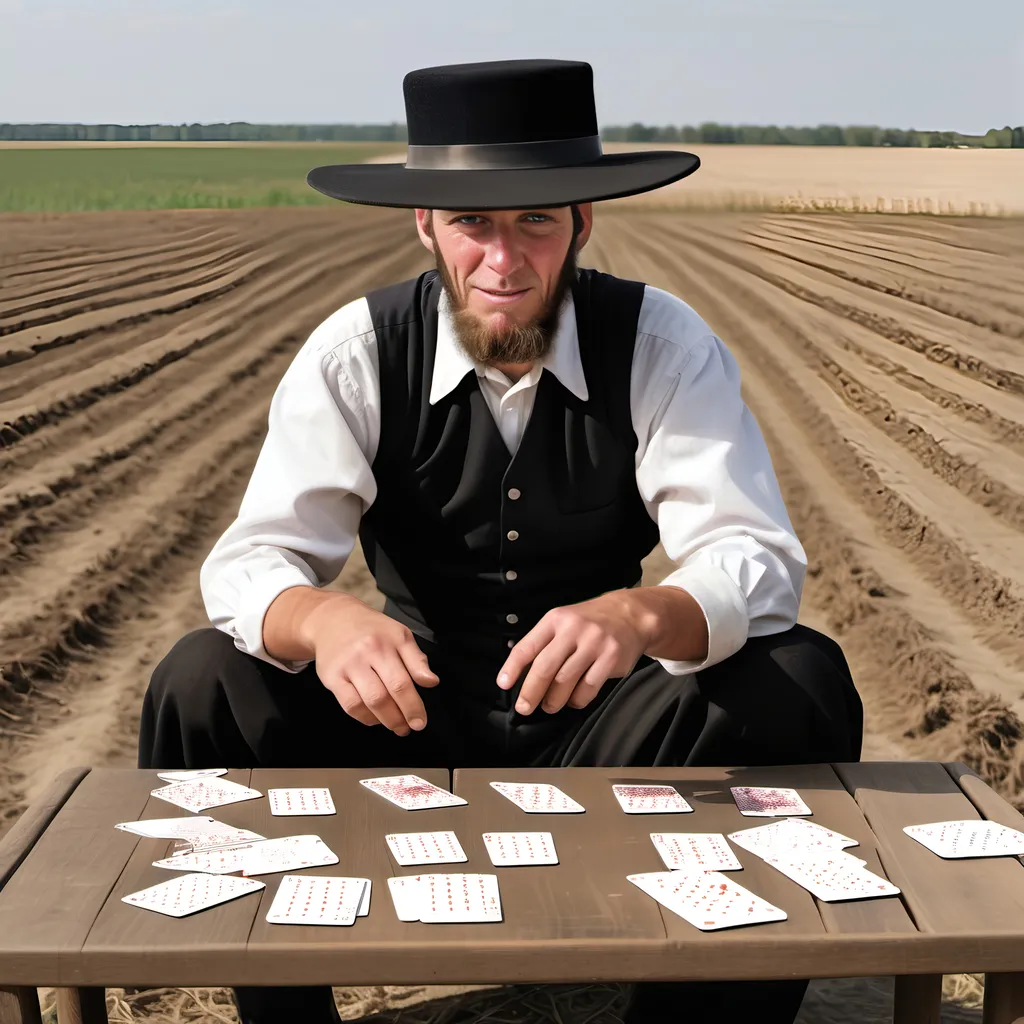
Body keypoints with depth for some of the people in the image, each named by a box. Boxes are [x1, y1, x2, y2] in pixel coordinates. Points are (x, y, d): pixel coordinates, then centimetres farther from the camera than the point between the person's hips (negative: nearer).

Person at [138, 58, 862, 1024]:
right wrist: (322, 618, -43)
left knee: (803, 683, -26)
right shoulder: (354, 353, -11)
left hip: (604, 724, 0)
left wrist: (642, 615, -44)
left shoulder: (663, 344, -12)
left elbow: (758, 559, -20)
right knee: (200, 683, -24)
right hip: (415, 717, 0)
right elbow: (248, 562, -18)